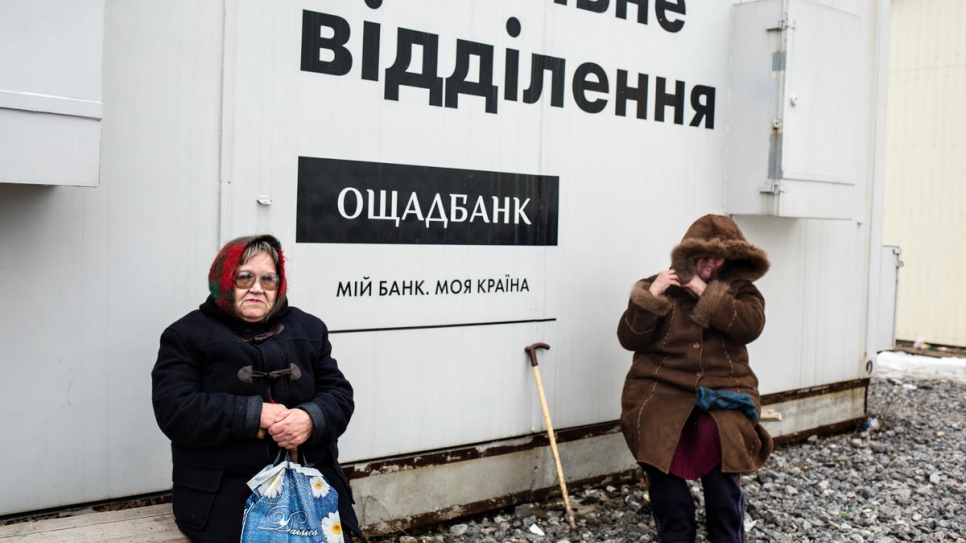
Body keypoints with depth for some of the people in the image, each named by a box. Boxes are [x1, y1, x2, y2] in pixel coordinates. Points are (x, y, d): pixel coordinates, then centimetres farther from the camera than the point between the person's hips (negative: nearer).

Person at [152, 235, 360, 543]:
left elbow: (339, 394, 11)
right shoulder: (187, 335, 7)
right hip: (225, 488, -3)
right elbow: (174, 410, -6)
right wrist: (255, 415, -15)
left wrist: (311, 419, -12)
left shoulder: (308, 329, 18)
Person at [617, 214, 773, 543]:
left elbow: (751, 325, -7)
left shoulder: (739, 289, 14)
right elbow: (629, 339, 2)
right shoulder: (657, 286, 11)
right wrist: (651, 297, -10)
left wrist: (708, 294, -11)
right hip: (662, 388, 0)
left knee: (721, 439, -27)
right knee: (658, 437, -25)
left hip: (723, 390, 0)